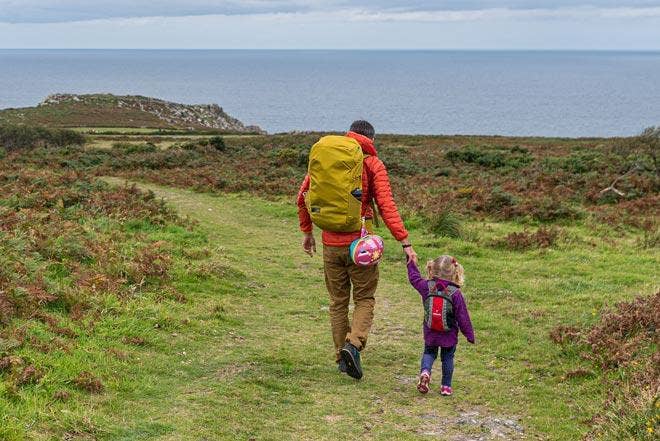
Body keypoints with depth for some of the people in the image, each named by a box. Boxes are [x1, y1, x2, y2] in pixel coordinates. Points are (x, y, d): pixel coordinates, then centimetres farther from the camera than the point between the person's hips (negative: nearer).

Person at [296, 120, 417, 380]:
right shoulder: (373, 164, -3)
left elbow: (303, 197, 10)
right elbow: (386, 207, -11)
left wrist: (307, 232, 21)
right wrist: (405, 243, -11)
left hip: (331, 243, 3)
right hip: (359, 241, -3)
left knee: (338, 301, 13)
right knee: (364, 299, 8)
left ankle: (341, 358, 16)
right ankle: (353, 344, -15)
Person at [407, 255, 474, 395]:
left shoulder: (427, 287, -12)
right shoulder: (455, 293, -18)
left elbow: (414, 278, 10)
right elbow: (463, 317, -13)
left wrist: (411, 262, 24)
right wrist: (470, 335, -3)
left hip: (430, 334, 2)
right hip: (449, 336, -2)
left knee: (429, 352, 21)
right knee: (448, 358, 14)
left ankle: (425, 371, -7)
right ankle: (446, 386, 19)